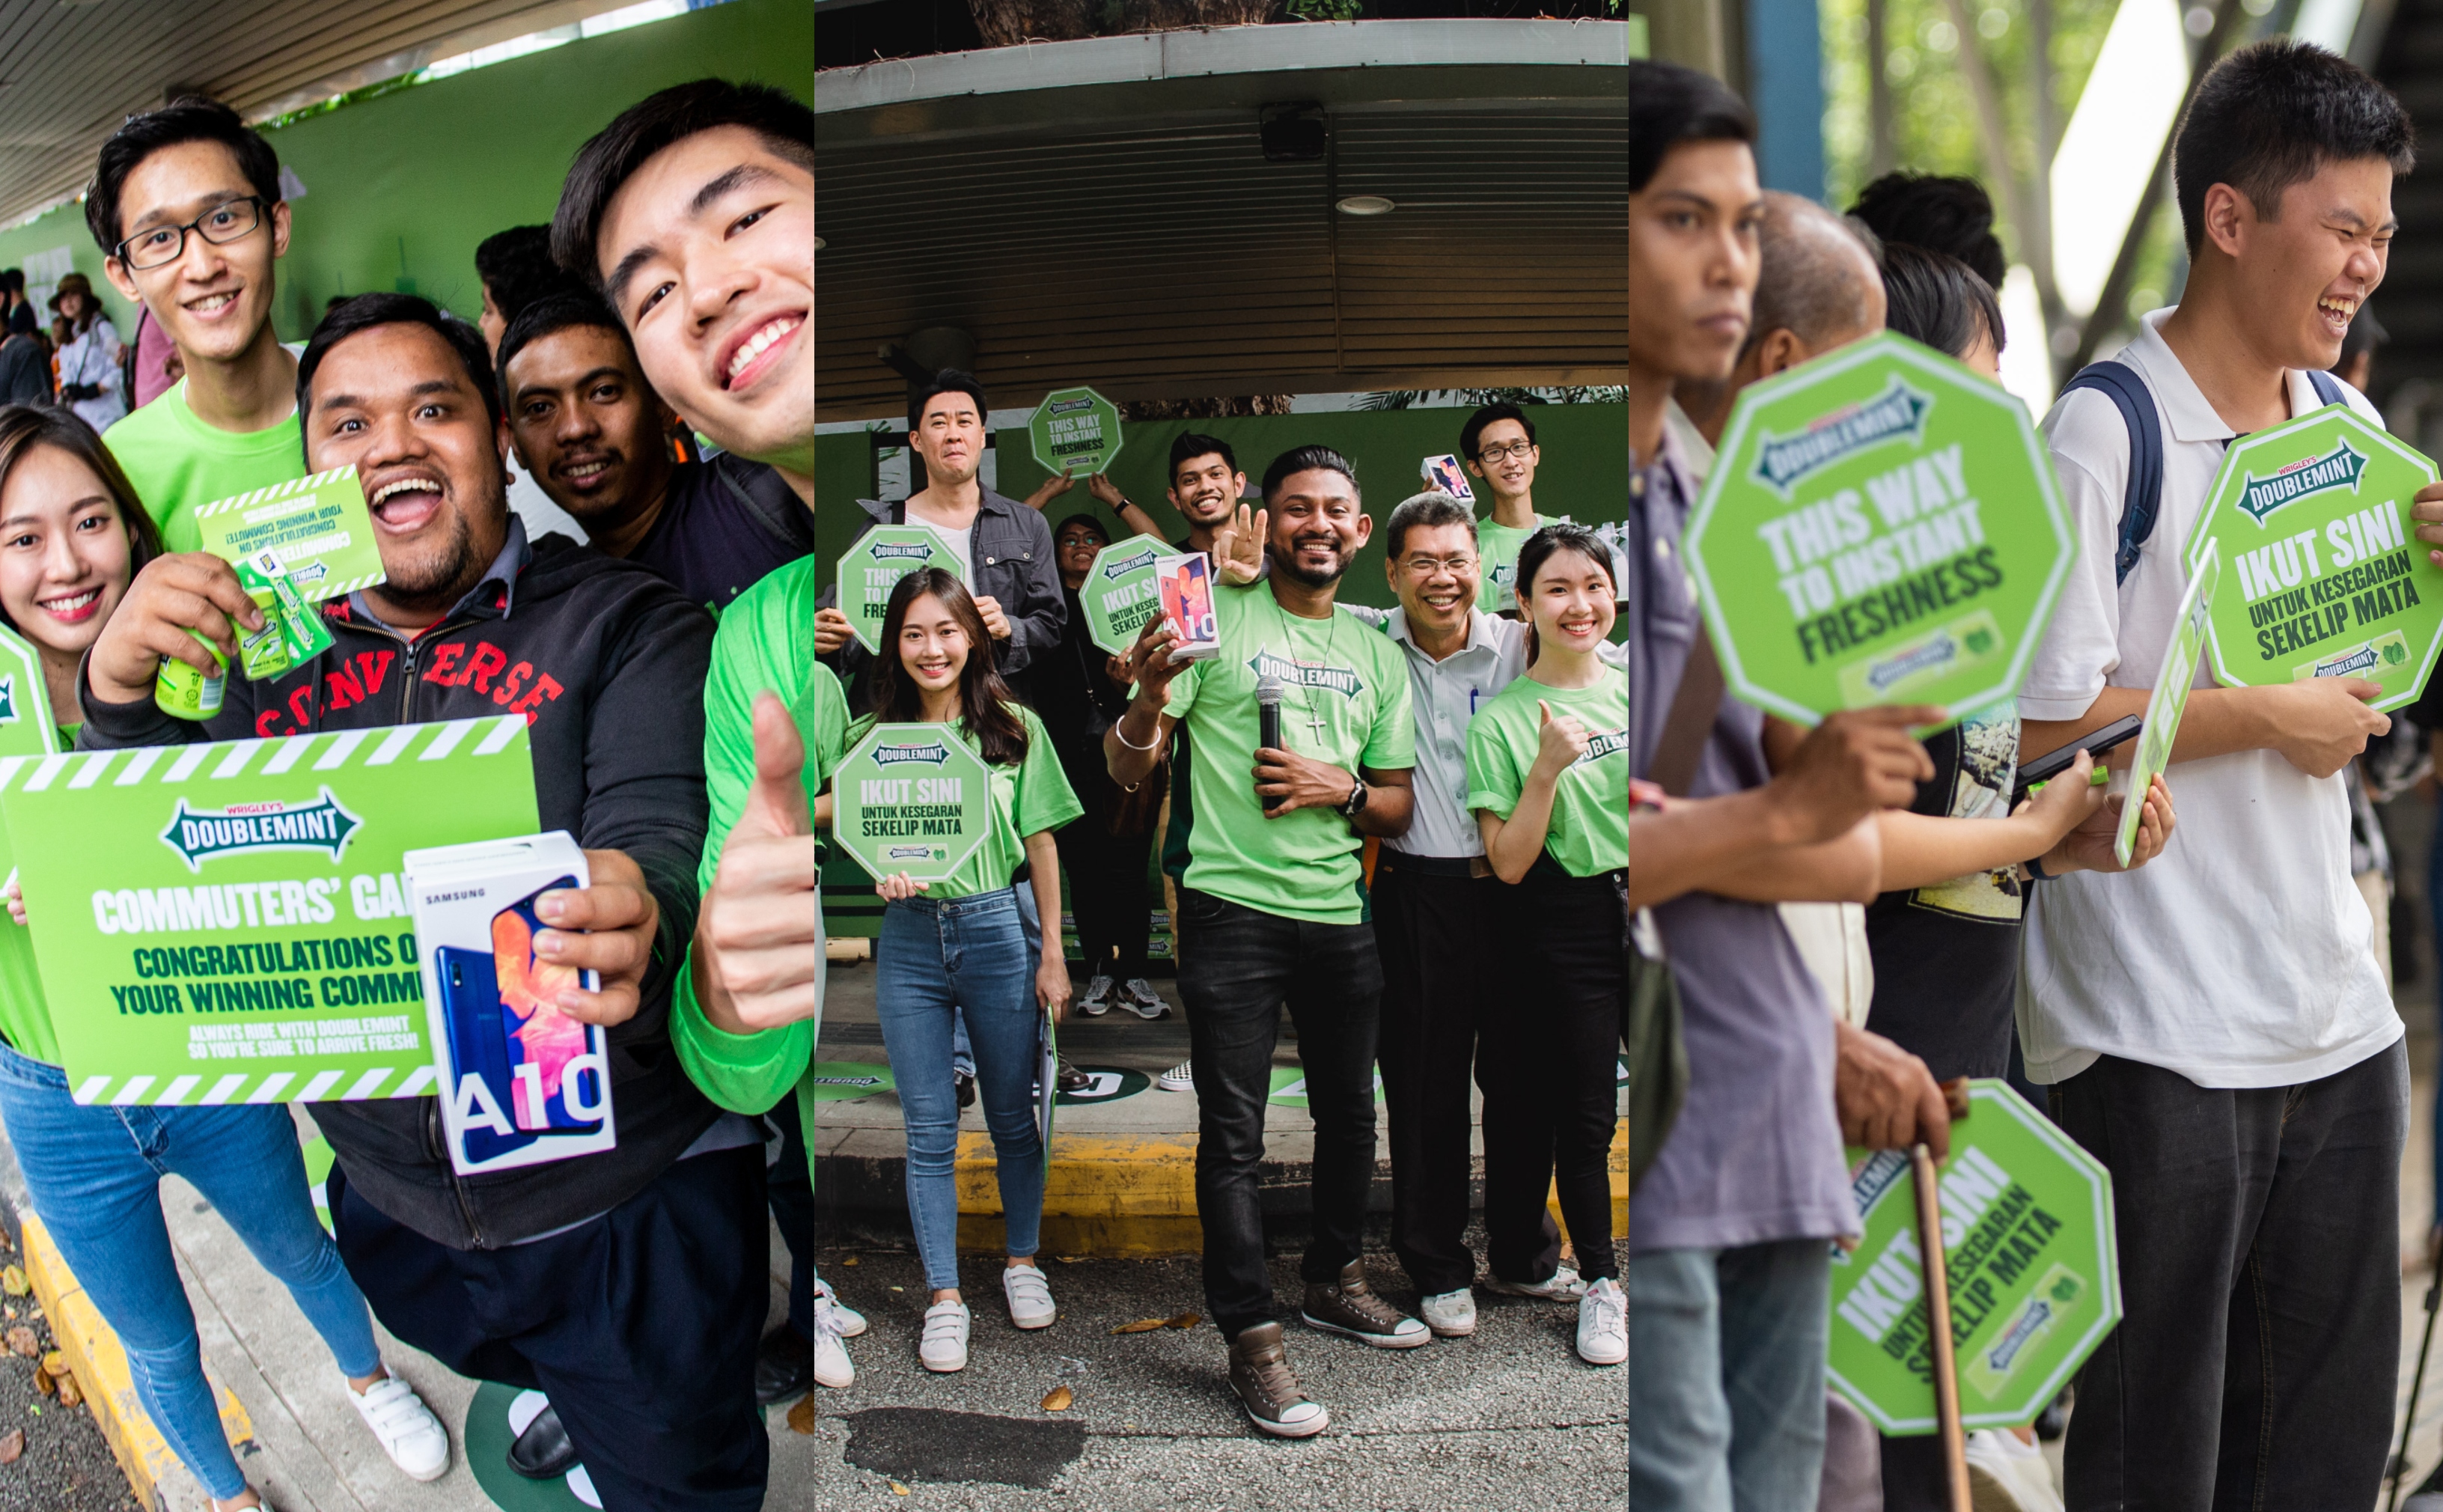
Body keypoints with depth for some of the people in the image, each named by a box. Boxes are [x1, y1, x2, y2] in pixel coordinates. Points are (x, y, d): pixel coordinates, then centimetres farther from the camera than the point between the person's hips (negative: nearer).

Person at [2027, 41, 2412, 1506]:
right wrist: (2268, 719, -12)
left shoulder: (2347, 423, 10)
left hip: (2339, 1011, 8)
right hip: (2162, 1038, -7)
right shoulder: (2103, 434, -14)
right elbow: (2038, 716, -20)